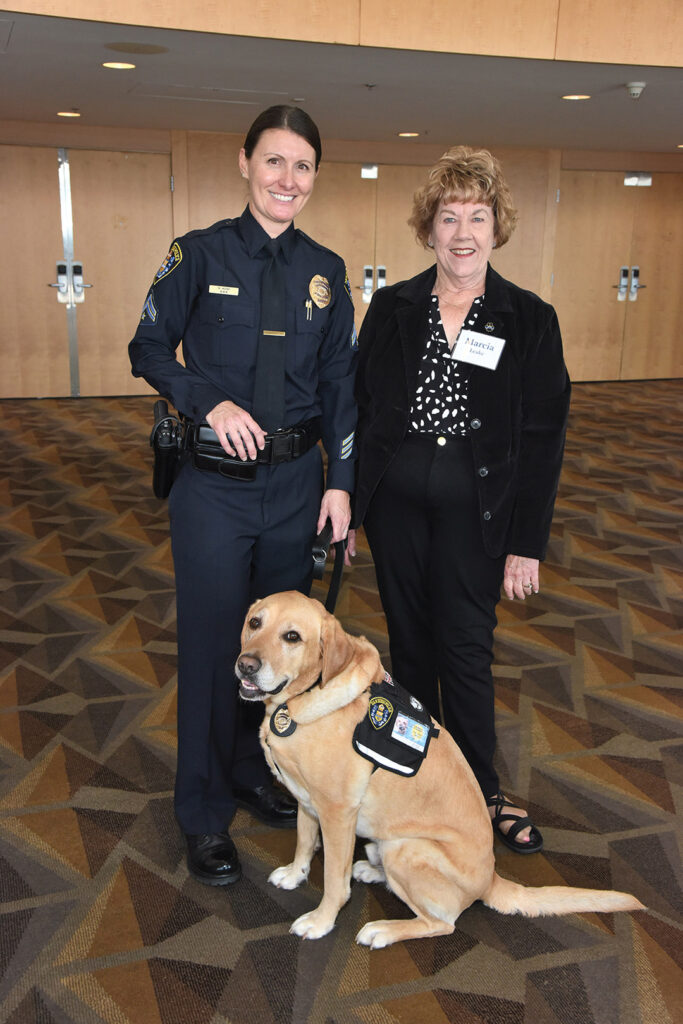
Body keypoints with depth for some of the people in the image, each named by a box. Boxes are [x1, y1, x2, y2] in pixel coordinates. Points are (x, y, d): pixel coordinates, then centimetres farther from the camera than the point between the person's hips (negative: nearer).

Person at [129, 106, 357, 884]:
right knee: (212, 641, 5)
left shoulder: (325, 271, 5)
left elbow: (340, 384, 6)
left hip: (296, 482, 4)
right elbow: (149, 350, -1)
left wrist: (341, 483, 0)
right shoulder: (201, 254, -4)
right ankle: (205, 814, 24)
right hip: (215, 484, -3)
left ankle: (257, 775, 38)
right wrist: (211, 403, -17)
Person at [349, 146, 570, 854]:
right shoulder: (392, 309, 2)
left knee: (467, 648, 5)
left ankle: (480, 789, 26)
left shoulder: (529, 319, -3)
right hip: (395, 500, 2)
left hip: (473, 509, -2)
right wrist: (347, 505, 3)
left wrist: (527, 542, -7)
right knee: (409, 639, 14)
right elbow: (359, 408, 5)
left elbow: (543, 439, -4)